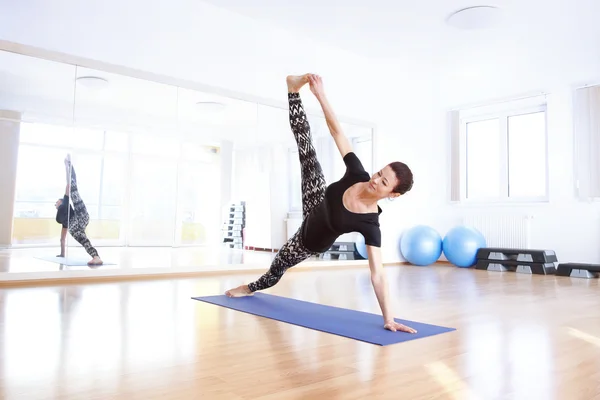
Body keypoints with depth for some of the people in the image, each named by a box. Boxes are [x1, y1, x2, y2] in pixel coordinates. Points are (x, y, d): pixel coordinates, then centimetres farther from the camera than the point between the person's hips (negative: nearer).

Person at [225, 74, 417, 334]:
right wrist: (320, 94, -32)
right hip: (315, 209, 3)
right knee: (306, 150, 7)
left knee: (280, 264, 20)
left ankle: (252, 288, 57)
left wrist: (388, 318, -43)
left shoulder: (370, 224, -39)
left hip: (313, 242, -3)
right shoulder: (357, 174, -31)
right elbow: (337, 132, -28)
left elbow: (377, 273, -38)